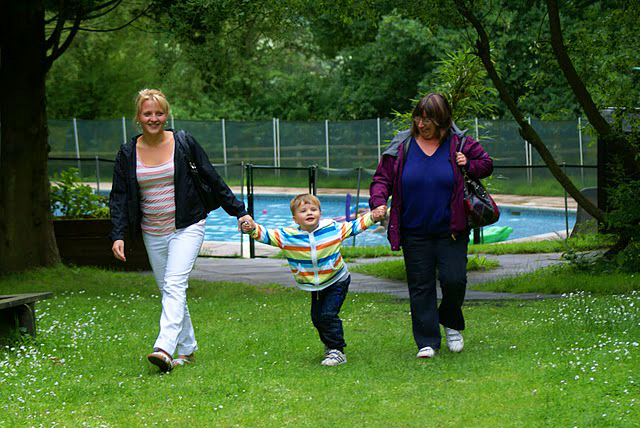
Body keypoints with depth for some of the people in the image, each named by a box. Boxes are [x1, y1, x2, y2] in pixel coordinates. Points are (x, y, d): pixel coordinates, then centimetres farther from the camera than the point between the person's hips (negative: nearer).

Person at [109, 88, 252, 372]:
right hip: (152, 232, 4)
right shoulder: (128, 153, 1)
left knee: (175, 285, -19)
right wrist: (118, 235, -11)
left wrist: (238, 211, 5)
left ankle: (164, 348, -32)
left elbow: (212, 179, 4)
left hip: (187, 227, -4)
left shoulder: (183, 143, -3)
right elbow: (119, 197, 2)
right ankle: (187, 349, 20)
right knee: (167, 290, 8)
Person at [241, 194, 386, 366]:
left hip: (337, 282, -4)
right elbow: (266, 235, -18)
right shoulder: (287, 235, -15)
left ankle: (337, 351, -6)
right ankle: (329, 345, 36)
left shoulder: (333, 229, -15)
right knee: (317, 317, 12)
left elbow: (354, 226, -3)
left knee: (328, 314, -16)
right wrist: (253, 229, -38)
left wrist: (372, 217, -13)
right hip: (315, 287, 4)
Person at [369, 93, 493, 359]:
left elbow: (486, 163, 12)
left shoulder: (458, 144, -2)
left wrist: (467, 166, -9)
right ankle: (427, 342, 11)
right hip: (414, 232, 1)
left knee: (454, 279, -8)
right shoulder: (402, 146, -1)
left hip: (450, 230, -1)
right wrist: (378, 202, -17)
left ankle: (451, 323, 22)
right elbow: (382, 178, 2)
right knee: (420, 287, 3)